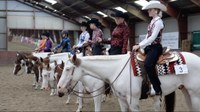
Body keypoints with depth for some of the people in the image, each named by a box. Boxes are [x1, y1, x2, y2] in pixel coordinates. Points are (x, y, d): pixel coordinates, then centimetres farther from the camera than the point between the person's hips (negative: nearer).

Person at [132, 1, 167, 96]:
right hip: (149, 47, 10)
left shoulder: (158, 21, -10)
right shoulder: (152, 21, 17)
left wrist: (139, 45, -20)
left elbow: (153, 37, -19)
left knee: (148, 64, -33)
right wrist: (139, 46, 7)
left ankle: (157, 88, -27)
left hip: (155, 47, -10)